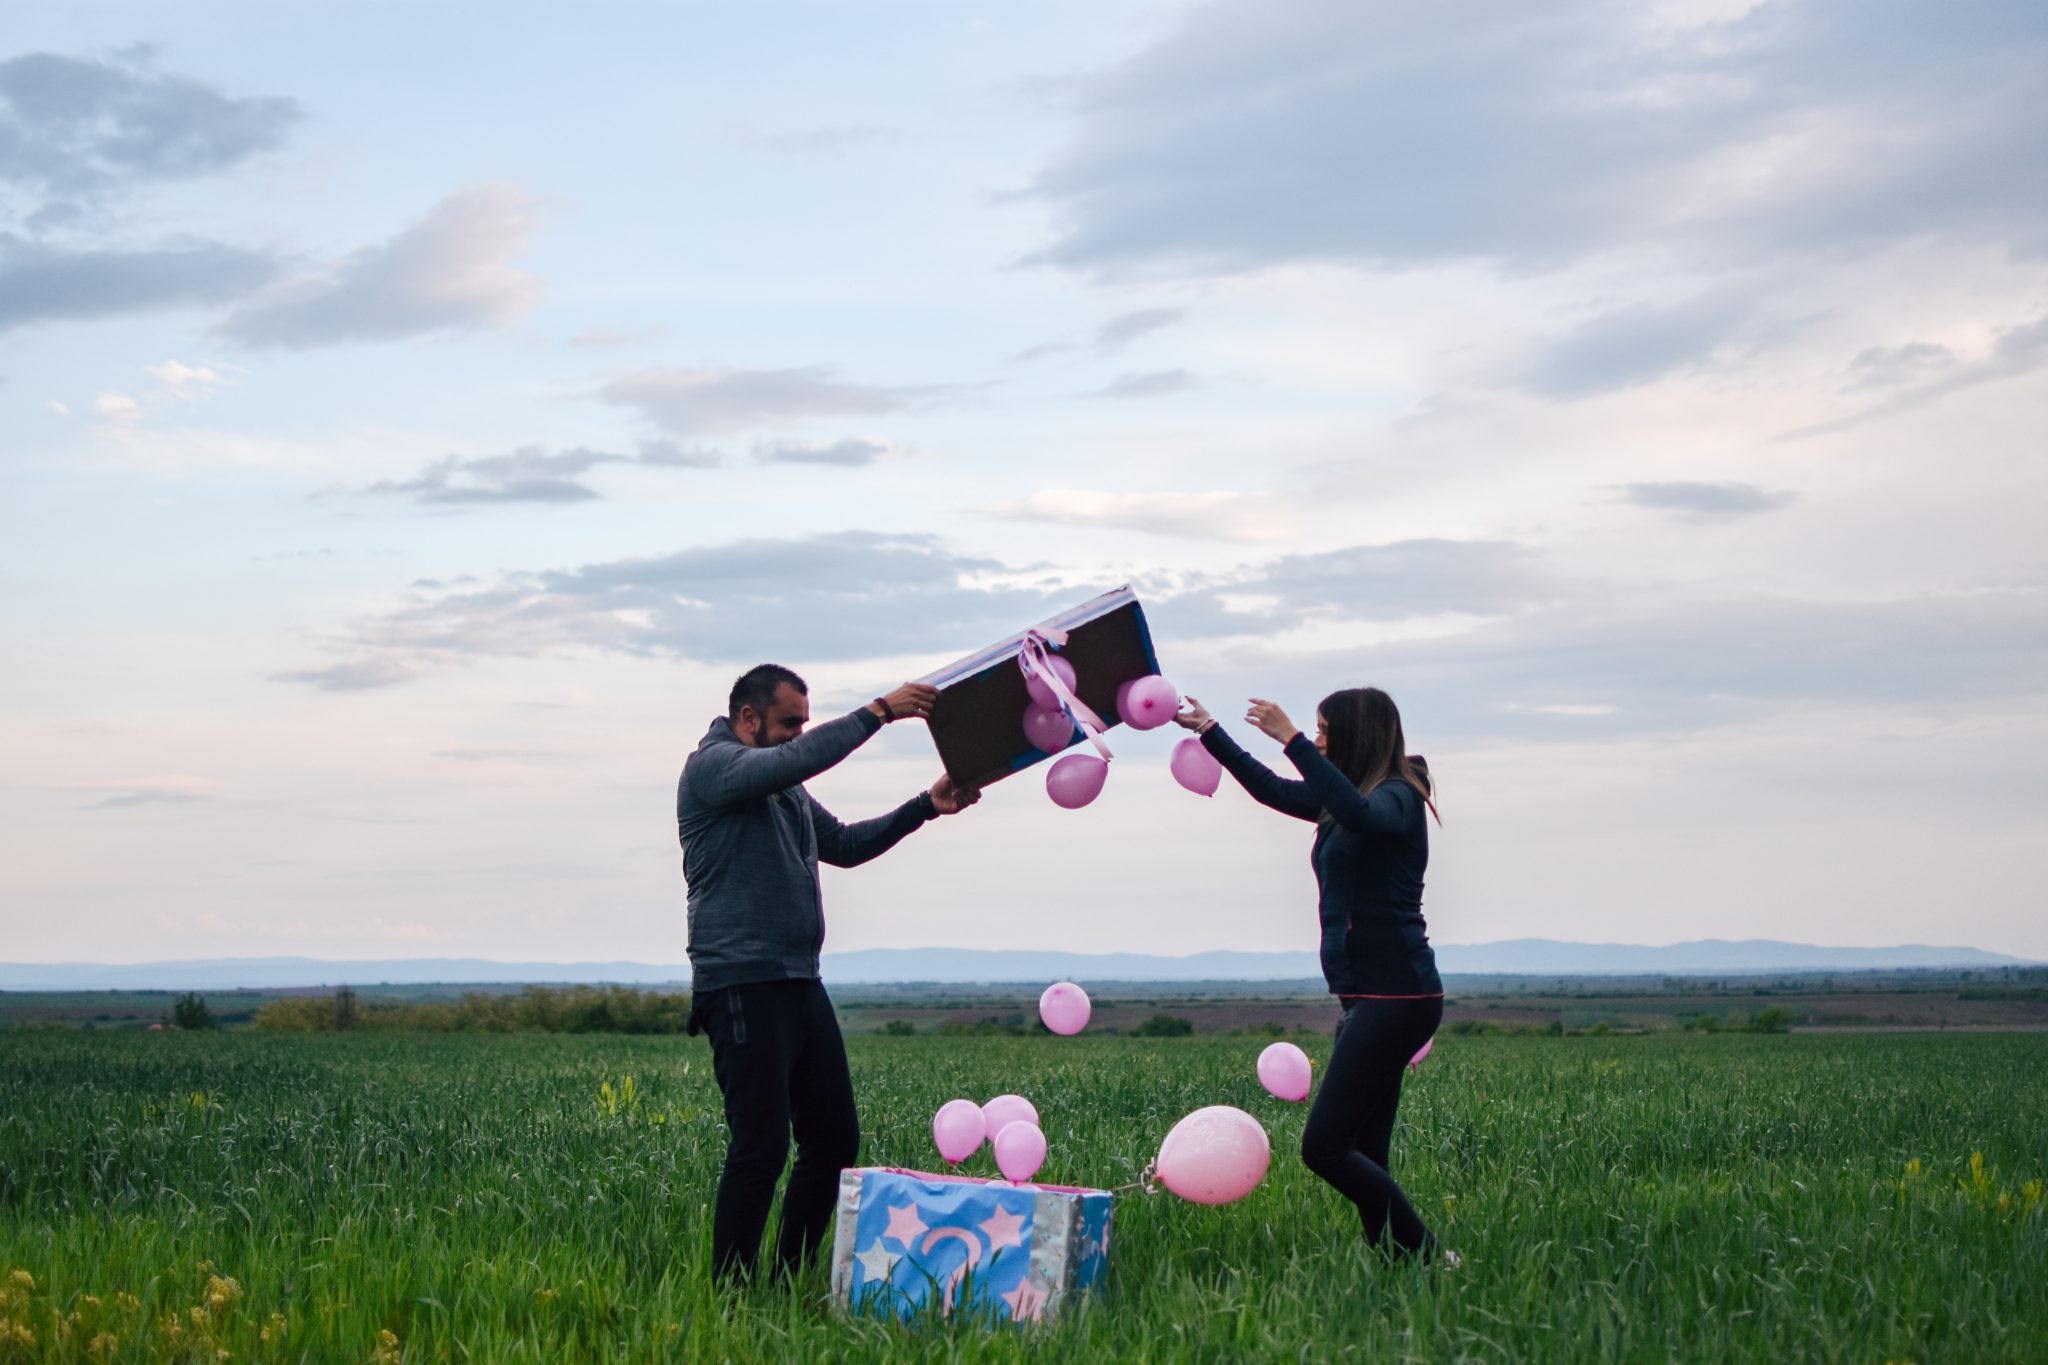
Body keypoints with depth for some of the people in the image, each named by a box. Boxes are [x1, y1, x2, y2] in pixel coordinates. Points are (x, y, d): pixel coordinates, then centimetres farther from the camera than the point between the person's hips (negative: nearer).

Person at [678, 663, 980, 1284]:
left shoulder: (785, 789, 21)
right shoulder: (711, 766, -7)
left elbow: (844, 845, 27)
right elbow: (795, 760, -24)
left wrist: (927, 807, 17)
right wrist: (879, 711, -23)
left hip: (800, 985, 9)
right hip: (743, 990, -9)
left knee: (835, 1137, 9)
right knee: (760, 1147, -11)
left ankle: (790, 1281, 17)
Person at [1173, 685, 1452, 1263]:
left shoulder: (1397, 797, -10)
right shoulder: (1346, 799, 17)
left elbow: (1360, 814, -34)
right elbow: (1272, 788, 32)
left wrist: (1292, 740, -31)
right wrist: (1210, 733, 37)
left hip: (1395, 994, -10)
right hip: (1366, 997, 10)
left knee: (1324, 1146, -14)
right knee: (1362, 1156, 5)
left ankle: (1428, 1257, -10)